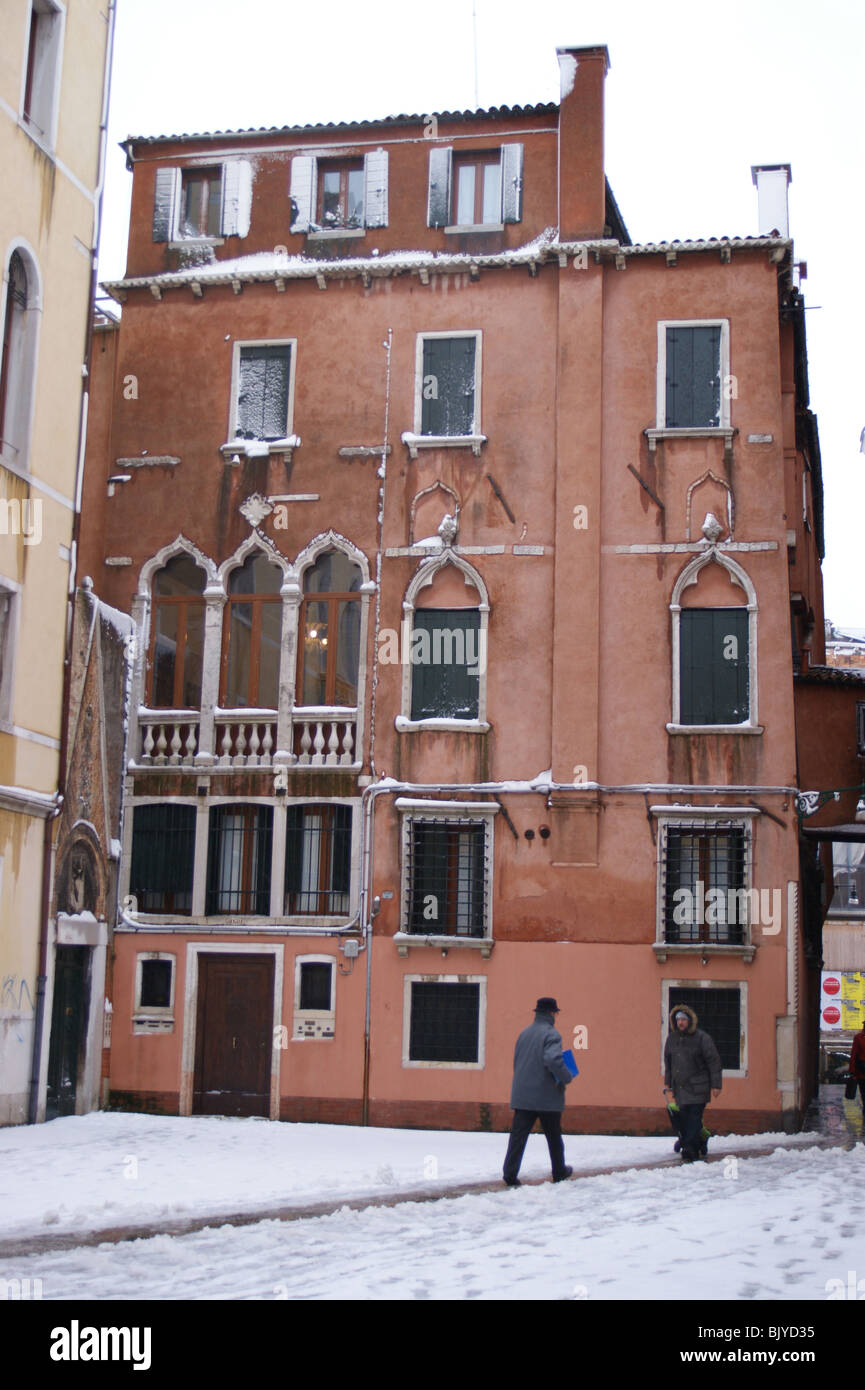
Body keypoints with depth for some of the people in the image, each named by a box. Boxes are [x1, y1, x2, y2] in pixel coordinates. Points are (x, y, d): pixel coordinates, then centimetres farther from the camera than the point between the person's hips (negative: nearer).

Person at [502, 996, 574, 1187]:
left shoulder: (524, 1033, 12)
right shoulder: (551, 1034, -11)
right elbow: (553, 1060, -26)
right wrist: (567, 1078, -12)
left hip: (522, 1096, 5)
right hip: (547, 1097, -5)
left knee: (518, 1135, 0)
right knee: (554, 1136, 12)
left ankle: (510, 1173, -11)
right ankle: (559, 1172, 25)